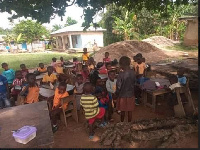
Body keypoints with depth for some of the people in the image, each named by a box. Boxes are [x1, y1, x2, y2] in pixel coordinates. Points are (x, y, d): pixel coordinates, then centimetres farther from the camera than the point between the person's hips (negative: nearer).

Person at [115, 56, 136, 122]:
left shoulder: (121, 74, -23)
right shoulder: (133, 73, -7)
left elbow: (119, 86, -18)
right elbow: (134, 83, 5)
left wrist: (116, 94, -2)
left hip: (123, 95, -4)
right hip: (131, 94, 4)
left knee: (122, 111, 15)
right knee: (130, 111, 17)